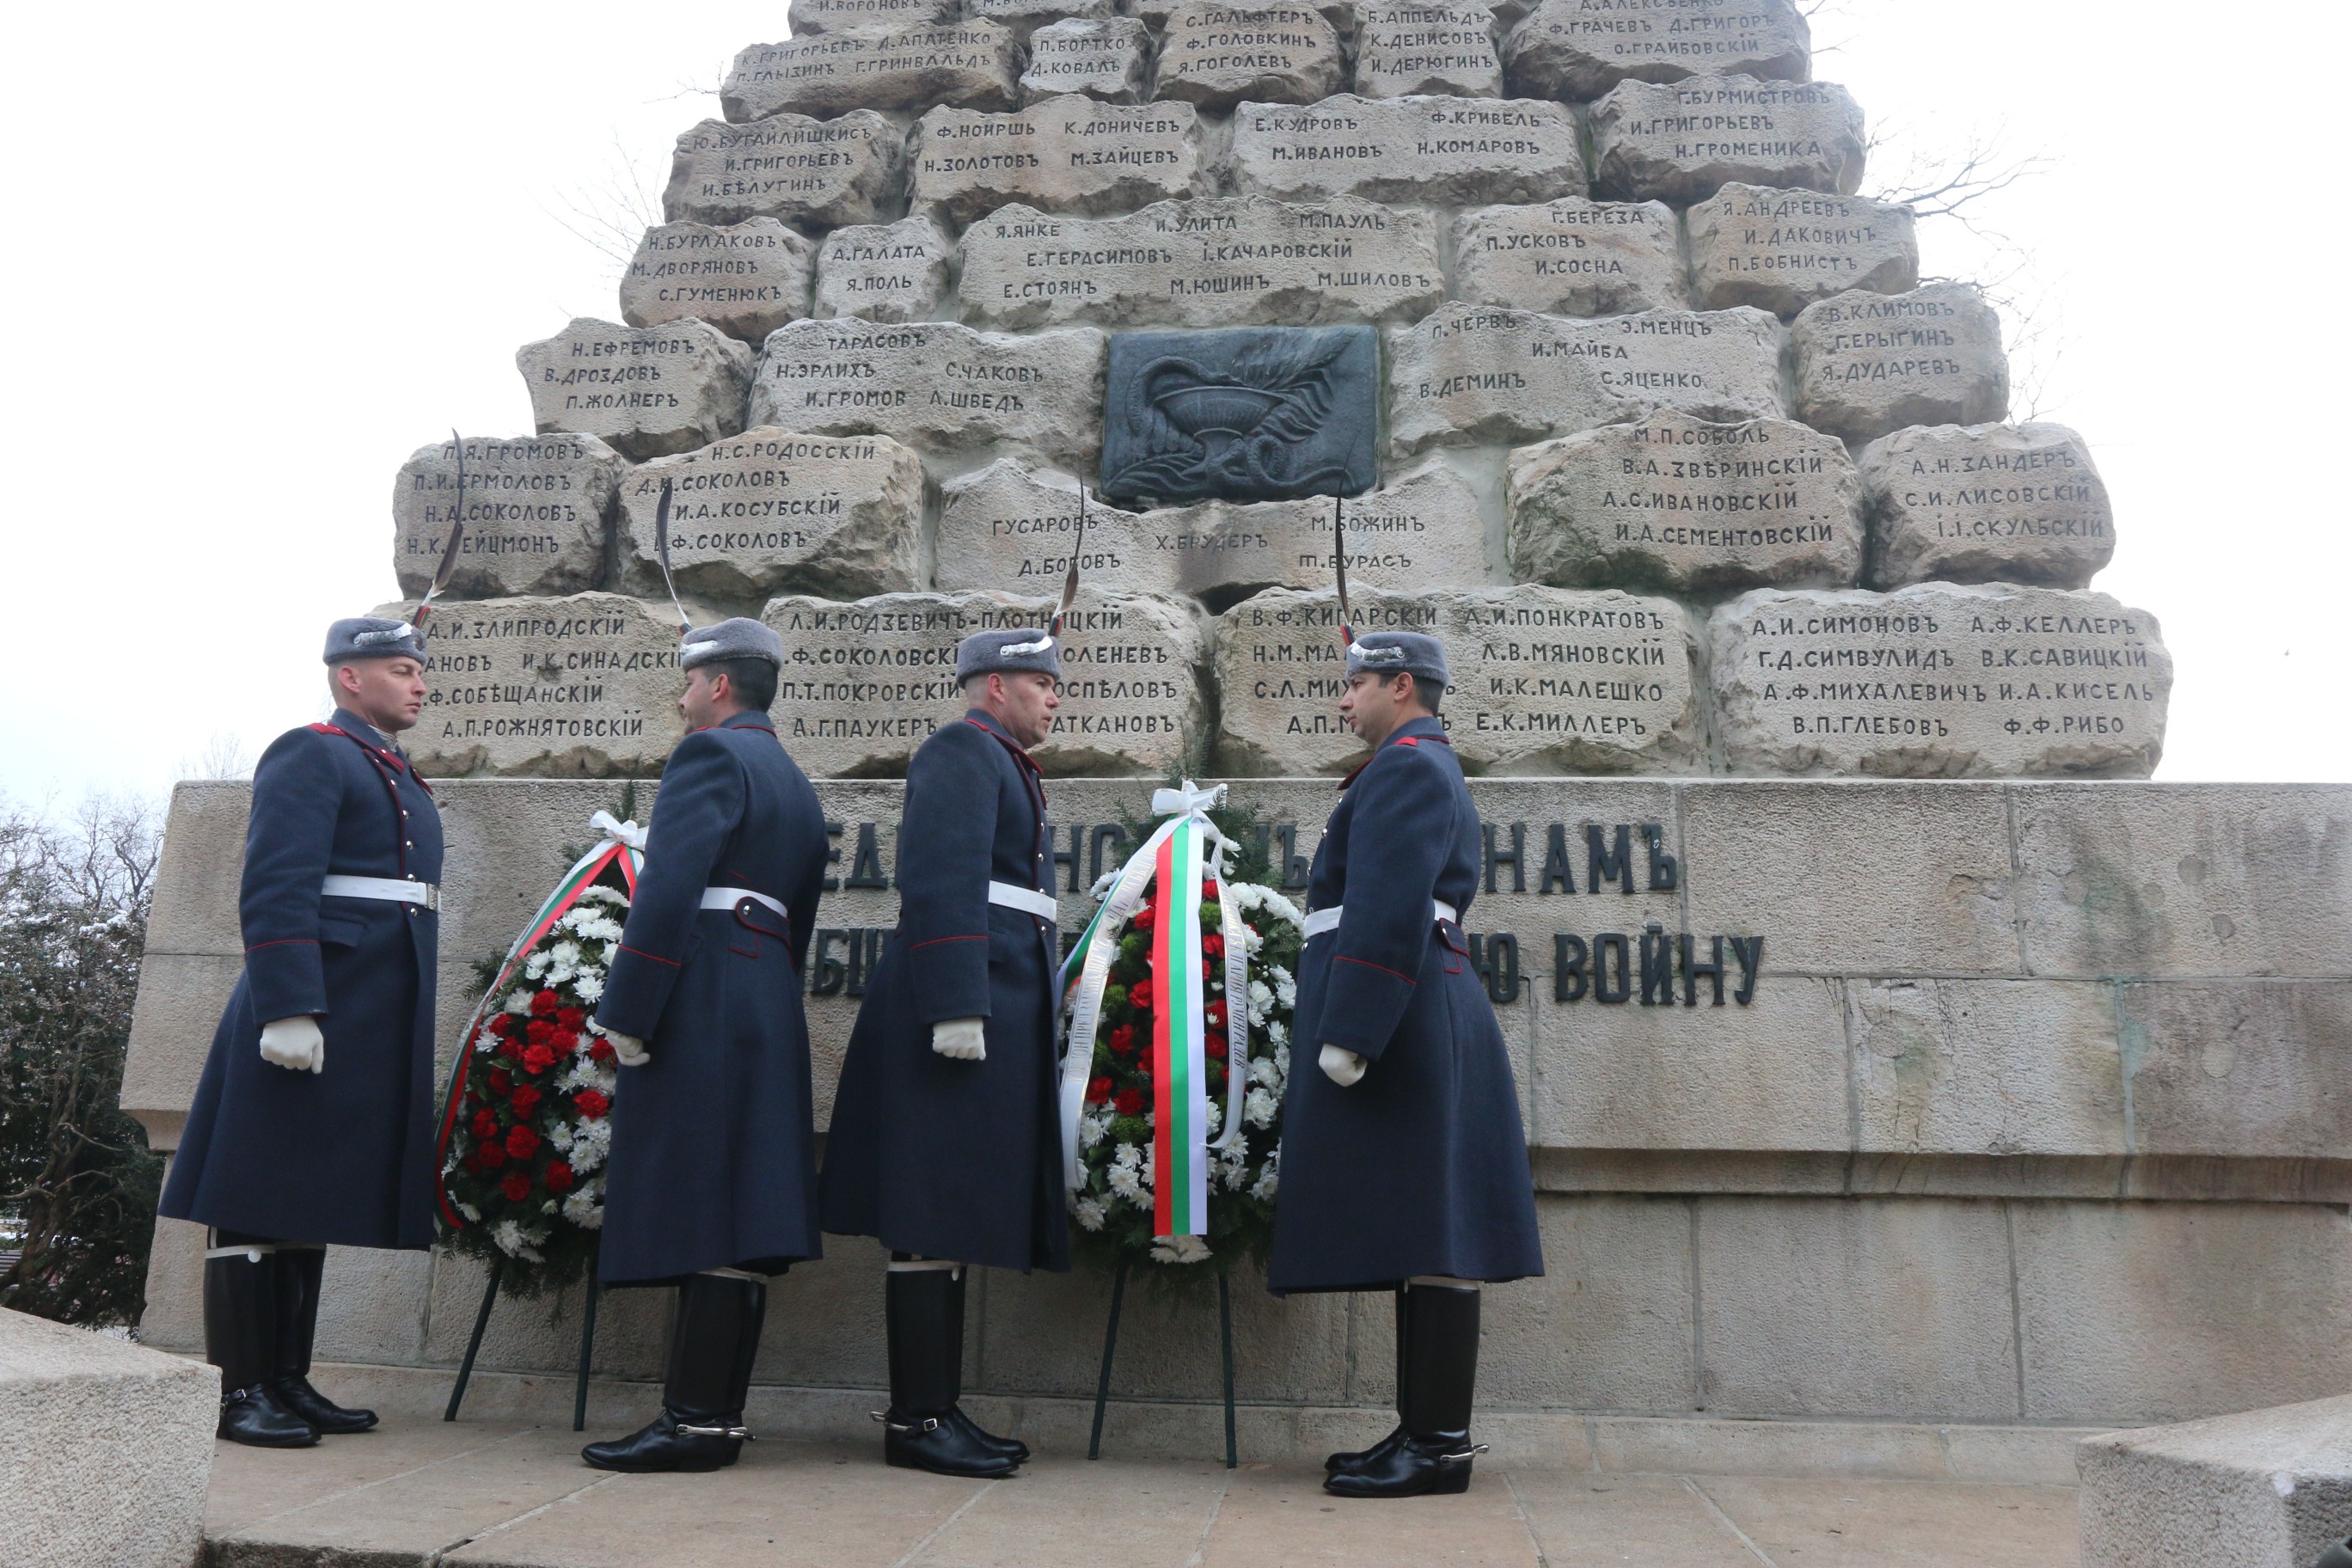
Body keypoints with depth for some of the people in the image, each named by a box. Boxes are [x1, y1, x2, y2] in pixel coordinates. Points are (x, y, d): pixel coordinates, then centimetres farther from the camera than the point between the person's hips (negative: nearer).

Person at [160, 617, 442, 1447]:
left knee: (316, 1200, 12)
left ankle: (290, 1381, 19)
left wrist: (409, 1034, 24)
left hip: (374, 1027, 9)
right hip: (311, 1013, -9)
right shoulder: (311, 756, -6)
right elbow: (275, 892, -17)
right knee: (260, 1201, -2)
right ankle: (240, 1392, 4)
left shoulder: (396, 776, 21)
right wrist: (288, 1010, -24)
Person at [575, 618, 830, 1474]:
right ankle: (721, 1418, 11)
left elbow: (668, 891, -17)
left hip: (701, 1009, -9)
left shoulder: (709, 754, -5)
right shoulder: (796, 785, 23)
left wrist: (624, 1015, -16)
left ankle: (693, 1424, -7)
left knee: (700, 1215, -9)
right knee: (739, 1220, 7)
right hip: (769, 1014, 9)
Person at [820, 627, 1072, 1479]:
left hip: (997, 1005, 10)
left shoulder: (1001, 765, 26)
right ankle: (917, 1419, -1)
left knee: (951, 1216, 11)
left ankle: (935, 1408, 16)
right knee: (937, 1215, -7)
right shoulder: (961, 751, -6)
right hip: (965, 1001, -10)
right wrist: (958, 1009, -24)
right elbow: (942, 884, -17)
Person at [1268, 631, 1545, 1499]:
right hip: (1423, 1023, 11)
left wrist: (1346, 1032, -22)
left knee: (1424, 1229, -8)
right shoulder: (1433, 771, 24)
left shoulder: (1404, 765, -8)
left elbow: (1388, 910, -20)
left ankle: (1441, 1445, -4)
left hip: (1386, 1006, -11)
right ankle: (1426, 1430, 14)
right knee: (1422, 1231, 9)